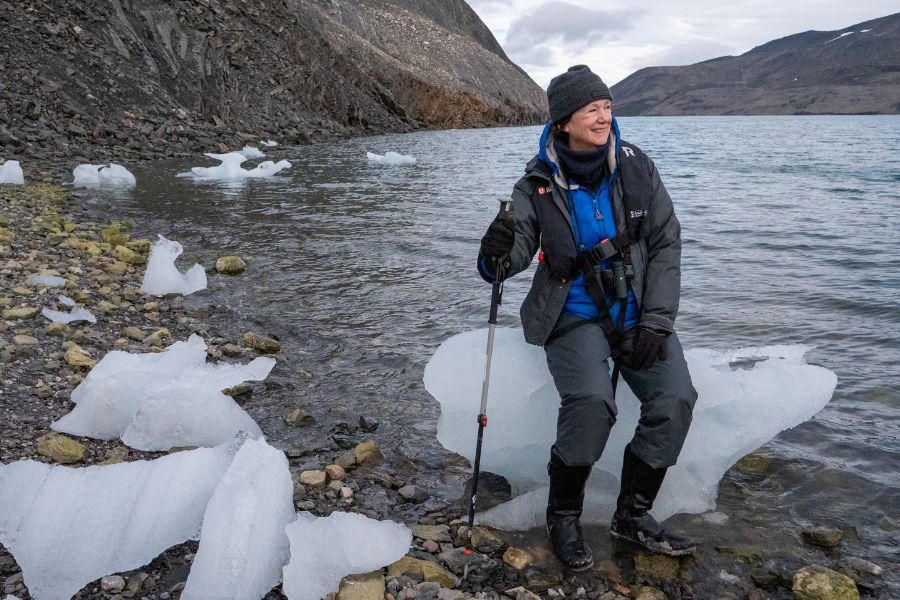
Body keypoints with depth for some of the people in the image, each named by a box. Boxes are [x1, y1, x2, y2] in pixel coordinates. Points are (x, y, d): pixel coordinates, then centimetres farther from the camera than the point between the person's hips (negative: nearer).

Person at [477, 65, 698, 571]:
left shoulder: (636, 167, -3)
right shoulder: (539, 184, -8)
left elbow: (667, 243, -1)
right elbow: (519, 248, -14)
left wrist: (657, 320, -9)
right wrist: (498, 255, -40)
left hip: (638, 312, 3)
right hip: (575, 315, -3)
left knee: (675, 400, -18)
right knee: (592, 402, -28)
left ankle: (633, 514, 4)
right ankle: (564, 517, -3)